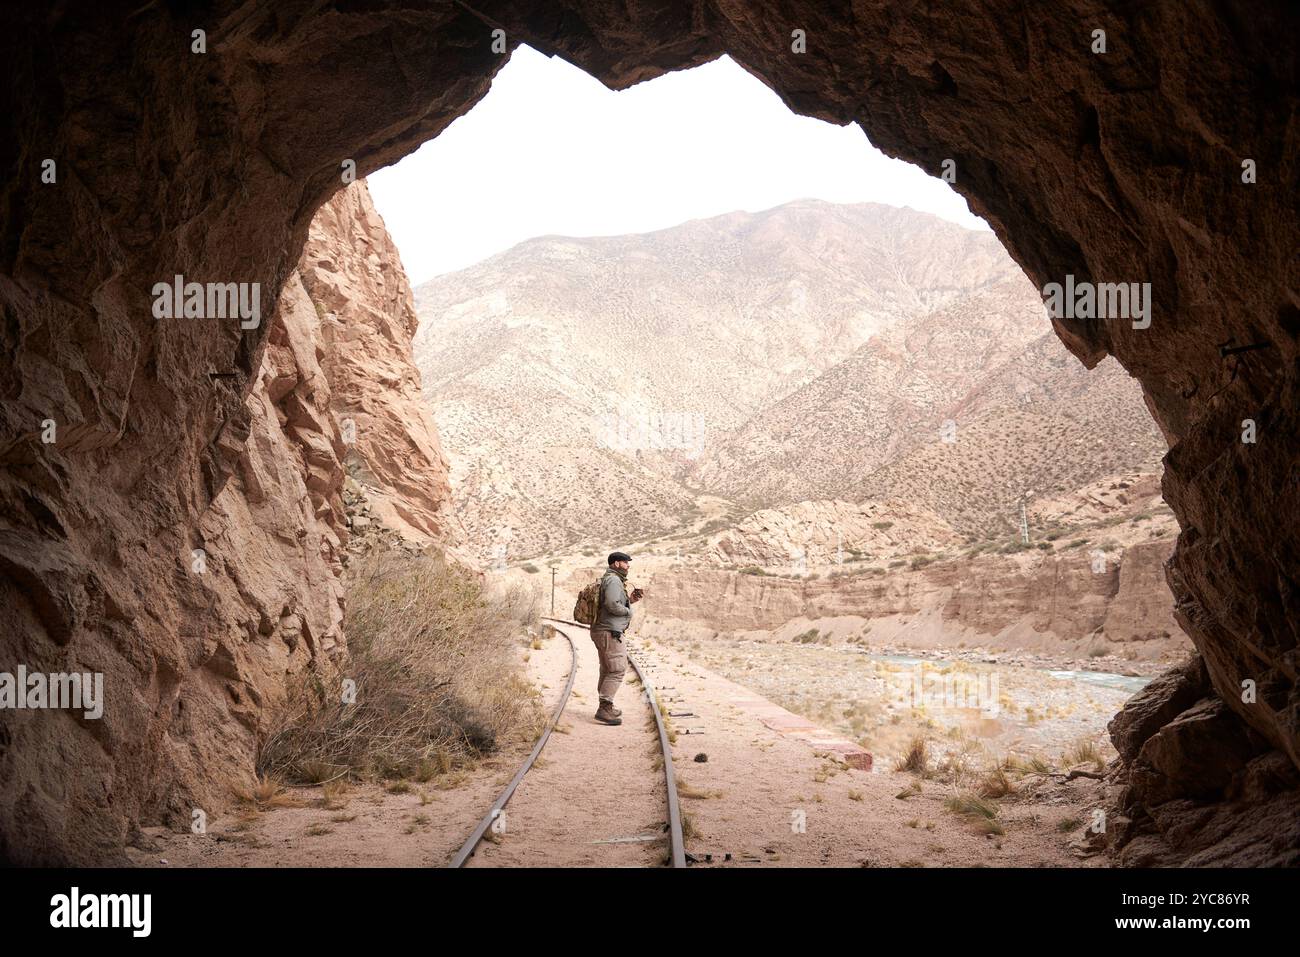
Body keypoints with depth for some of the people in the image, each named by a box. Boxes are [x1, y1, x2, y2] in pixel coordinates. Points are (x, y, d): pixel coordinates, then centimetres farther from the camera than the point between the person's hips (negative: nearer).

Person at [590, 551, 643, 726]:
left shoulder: (608, 580, 20)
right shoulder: (613, 580, -14)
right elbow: (612, 605, -27)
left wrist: (630, 600, 11)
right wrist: (628, 611, -11)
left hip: (601, 632, 11)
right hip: (610, 632, -11)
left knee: (607, 671, 18)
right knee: (617, 671, -11)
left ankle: (606, 707, 26)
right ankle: (604, 709, -16)